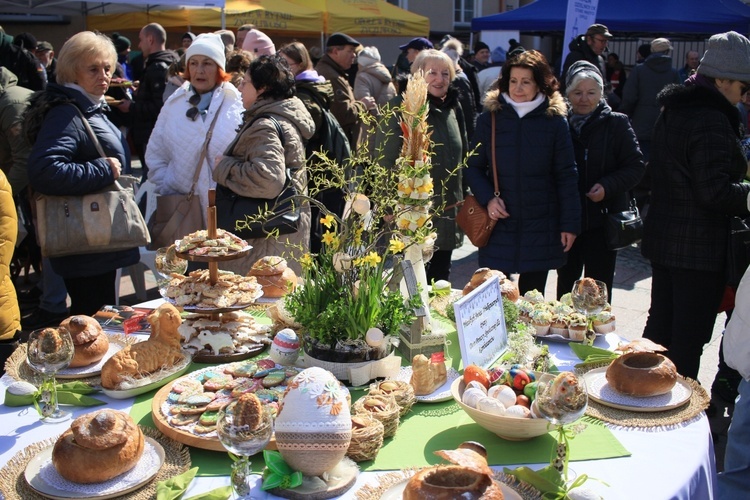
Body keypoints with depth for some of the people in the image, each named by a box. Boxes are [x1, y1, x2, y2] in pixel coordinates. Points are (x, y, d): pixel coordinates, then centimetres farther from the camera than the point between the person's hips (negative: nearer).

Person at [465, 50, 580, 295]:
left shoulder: (555, 121, -1)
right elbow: (473, 167, 6)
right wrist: (487, 198, -11)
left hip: (540, 226, 0)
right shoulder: (490, 118, 1)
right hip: (500, 223, 0)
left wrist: (570, 223, -3)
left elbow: (566, 176, 0)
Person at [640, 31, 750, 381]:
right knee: (688, 341, 2)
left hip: (662, 240, 9)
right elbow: (714, 192, -24)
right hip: (700, 247, -9)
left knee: (659, 327, 19)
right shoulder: (712, 120, -19)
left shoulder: (672, 111, 11)